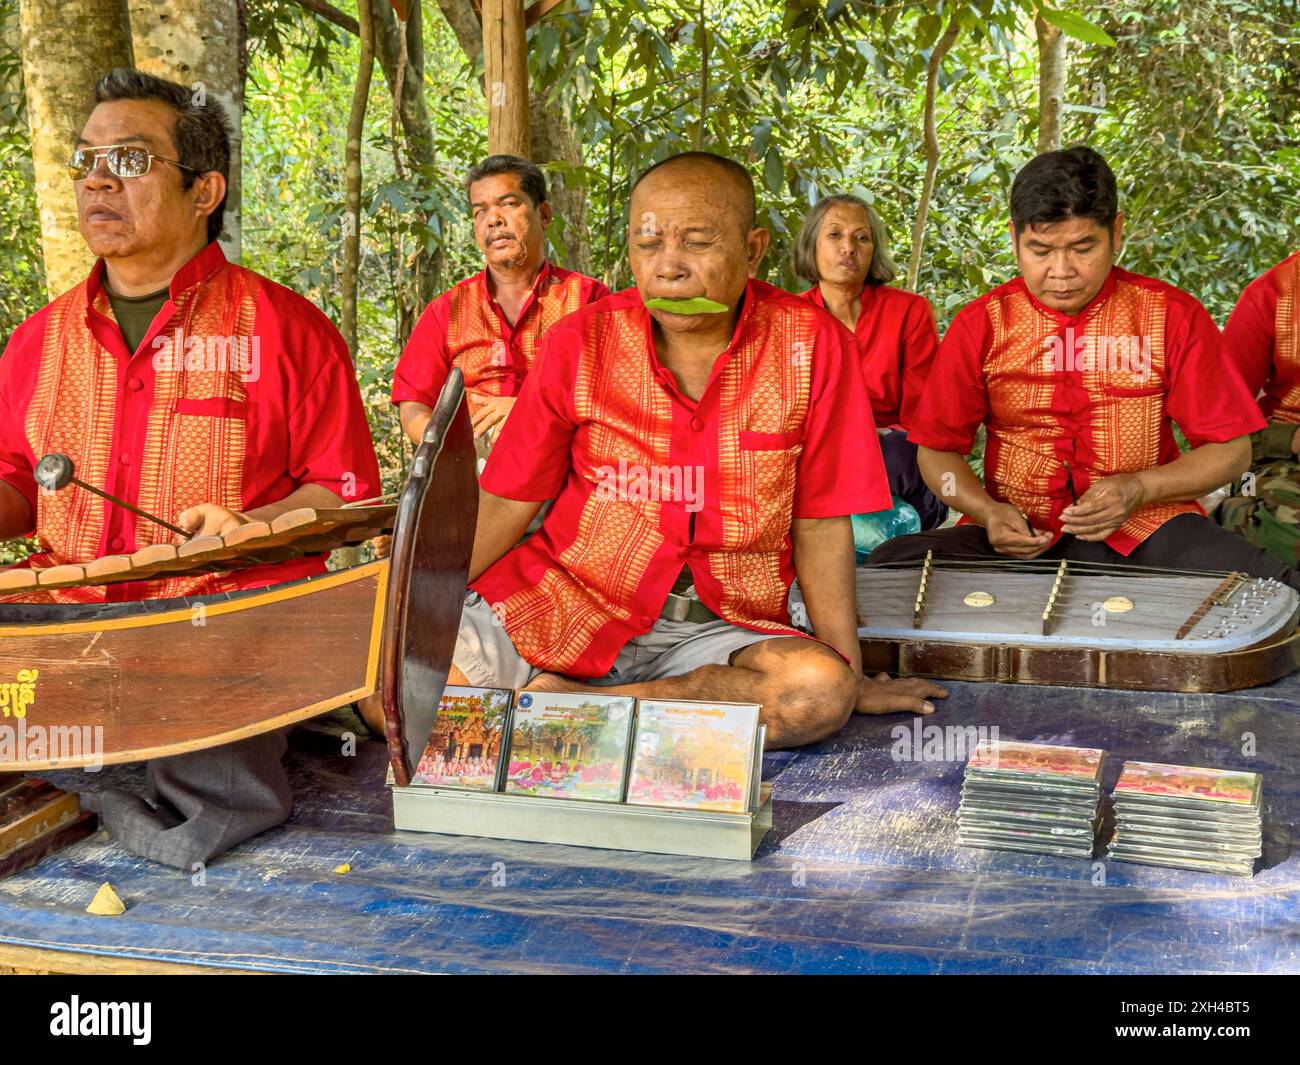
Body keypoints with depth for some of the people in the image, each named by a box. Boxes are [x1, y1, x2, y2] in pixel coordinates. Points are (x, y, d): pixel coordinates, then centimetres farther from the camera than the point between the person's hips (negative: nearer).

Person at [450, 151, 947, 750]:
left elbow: (819, 521, -1)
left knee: (822, 692, -32)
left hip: (720, 626, 2)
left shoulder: (810, 346, -6)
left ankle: (565, 701, -18)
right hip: (566, 598, -1)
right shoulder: (582, 343, -3)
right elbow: (510, 501, 2)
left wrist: (852, 677, 0)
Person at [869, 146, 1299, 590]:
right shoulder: (981, 326, 2)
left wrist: (1137, 490, -14)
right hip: (1020, 535, 1)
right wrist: (987, 512, -13)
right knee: (890, 565, -28)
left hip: (1144, 528, 0)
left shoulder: (1172, 316, 1)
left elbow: (1230, 449, 4)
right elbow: (938, 450, 7)